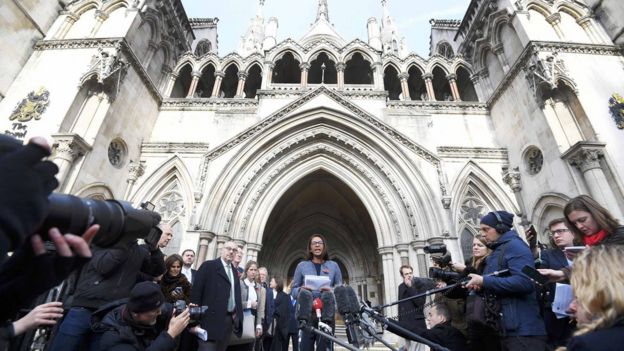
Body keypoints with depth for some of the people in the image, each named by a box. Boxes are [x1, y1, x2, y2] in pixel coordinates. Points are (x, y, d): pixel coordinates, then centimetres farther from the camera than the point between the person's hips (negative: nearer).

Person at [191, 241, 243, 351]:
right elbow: (196, 290, -9)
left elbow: (236, 294, 14)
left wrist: (238, 316, 6)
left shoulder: (234, 271, 15)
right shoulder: (208, 266, -4)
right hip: (212, 318, -6)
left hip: (230, 319, 6)